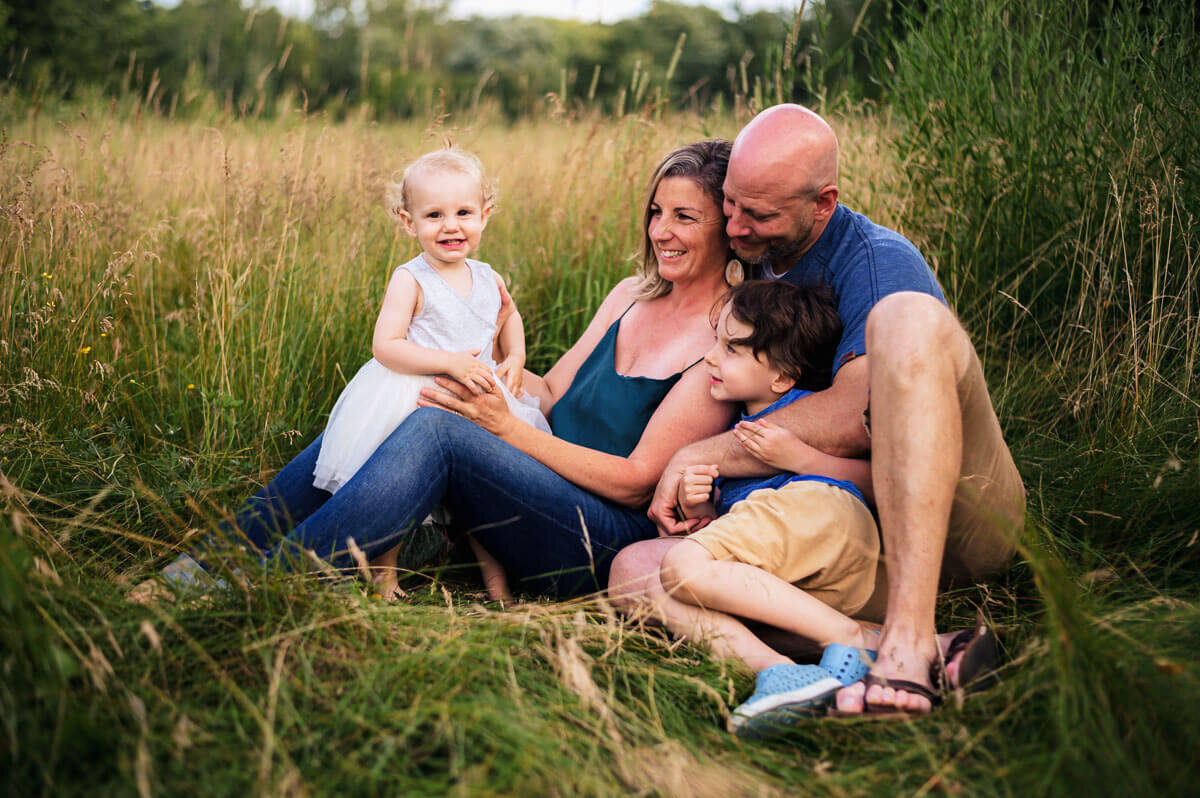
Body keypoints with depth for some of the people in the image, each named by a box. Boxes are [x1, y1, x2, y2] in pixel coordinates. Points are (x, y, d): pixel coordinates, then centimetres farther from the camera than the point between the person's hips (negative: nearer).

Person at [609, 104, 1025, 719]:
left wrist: (699, 455, -17)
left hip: (955, 523, -6)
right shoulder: (750, 264, 12)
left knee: (907, 316, -31)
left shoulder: (879, 264, -11)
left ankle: (907, 639, -40)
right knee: (636, 572, -17)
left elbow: (856, 420, -26)